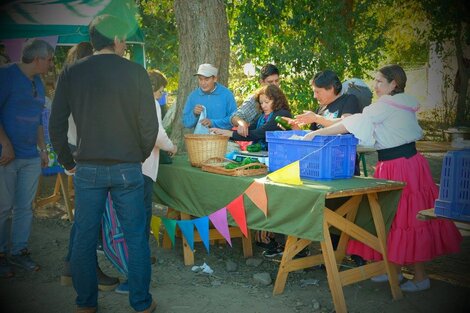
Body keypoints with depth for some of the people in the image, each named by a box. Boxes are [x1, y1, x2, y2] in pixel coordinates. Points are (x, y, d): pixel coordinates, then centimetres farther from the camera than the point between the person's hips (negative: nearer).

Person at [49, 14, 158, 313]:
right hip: (127, 169, -2)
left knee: (85, 238, 12)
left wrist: (69, 163, 12)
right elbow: (150, 125, -6)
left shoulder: (71, 73, 0)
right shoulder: (135, 72, -6)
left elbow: (57, 125, 1)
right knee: (136, 237, 9)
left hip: (87, 169, 2)